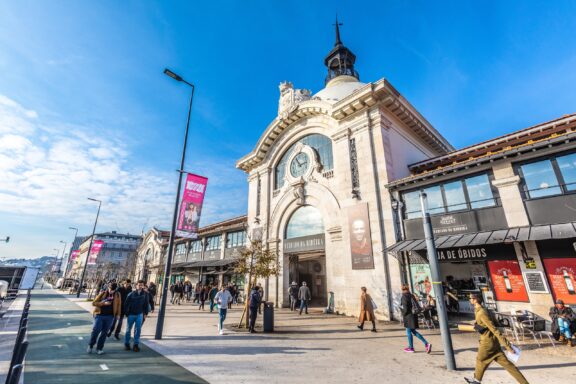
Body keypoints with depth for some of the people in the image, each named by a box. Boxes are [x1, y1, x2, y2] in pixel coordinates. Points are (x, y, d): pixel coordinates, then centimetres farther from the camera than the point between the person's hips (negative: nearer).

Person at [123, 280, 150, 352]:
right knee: (128, 329, 11)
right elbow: (127, 303, -4)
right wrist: (127, 313, -6)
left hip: (140, 314, 1)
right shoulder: (131, 294, -10)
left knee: (138, 330, 3)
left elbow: (146, 304, 3)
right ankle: (127, 344, 27)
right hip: (131, 314, -1)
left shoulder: (145, 294, -4)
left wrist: (145, 313, 2)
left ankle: (136, 344, 13)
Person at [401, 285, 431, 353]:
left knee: (409, 332, 5)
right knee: (413, 331, 18)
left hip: (408, 316, -8)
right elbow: (417, 306, 11)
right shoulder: (411, 296, 7)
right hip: (414, 315, 8)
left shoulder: (404, 297, -16)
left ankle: (411, 348, 15)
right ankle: (426, 344, 13)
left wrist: (403, 314, -4)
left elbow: (405, 309, -19)